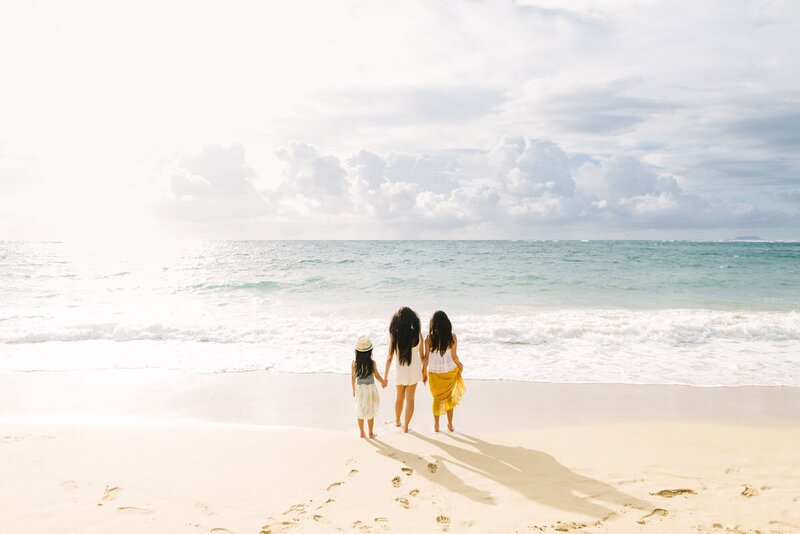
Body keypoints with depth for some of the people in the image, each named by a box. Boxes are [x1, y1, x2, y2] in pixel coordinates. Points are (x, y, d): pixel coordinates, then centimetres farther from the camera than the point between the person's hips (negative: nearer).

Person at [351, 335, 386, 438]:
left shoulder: (354, 363, -9)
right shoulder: (372, 363, -16)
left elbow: (353, 378, -1)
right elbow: (377, 376, -6)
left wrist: (354, 389, 14)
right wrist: (383, 382, 14)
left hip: (359, 389, 2)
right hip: (370, 388, -2)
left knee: (360, 412, 15)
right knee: (371, 412, 10)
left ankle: (362, 433, 23)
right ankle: (371, 433, 18)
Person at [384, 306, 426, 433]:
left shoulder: (394, 335, -16)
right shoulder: (418, 334, -13)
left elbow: (390, 357, -11)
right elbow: (422, 355, -4)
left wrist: (385, 377, -1)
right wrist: (424, 372, 11)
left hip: (400, 371, 0)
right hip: (414, 370, 0)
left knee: (400, 397, 22)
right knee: (410, 399, 13)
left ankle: (397, 421, 42)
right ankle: (406, 426, 20)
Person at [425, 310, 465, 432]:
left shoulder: (429, 338, -12)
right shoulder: (452, 336, -11)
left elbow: (426, 357, -7)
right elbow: (454, 356, -6)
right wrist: (460, 365, 14)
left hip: (434, 372, 0)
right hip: (450, 371, 0)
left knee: (437, 398, 15)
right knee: (449, 397, 17)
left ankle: (436, 426, 23)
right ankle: (450, 424, 25)